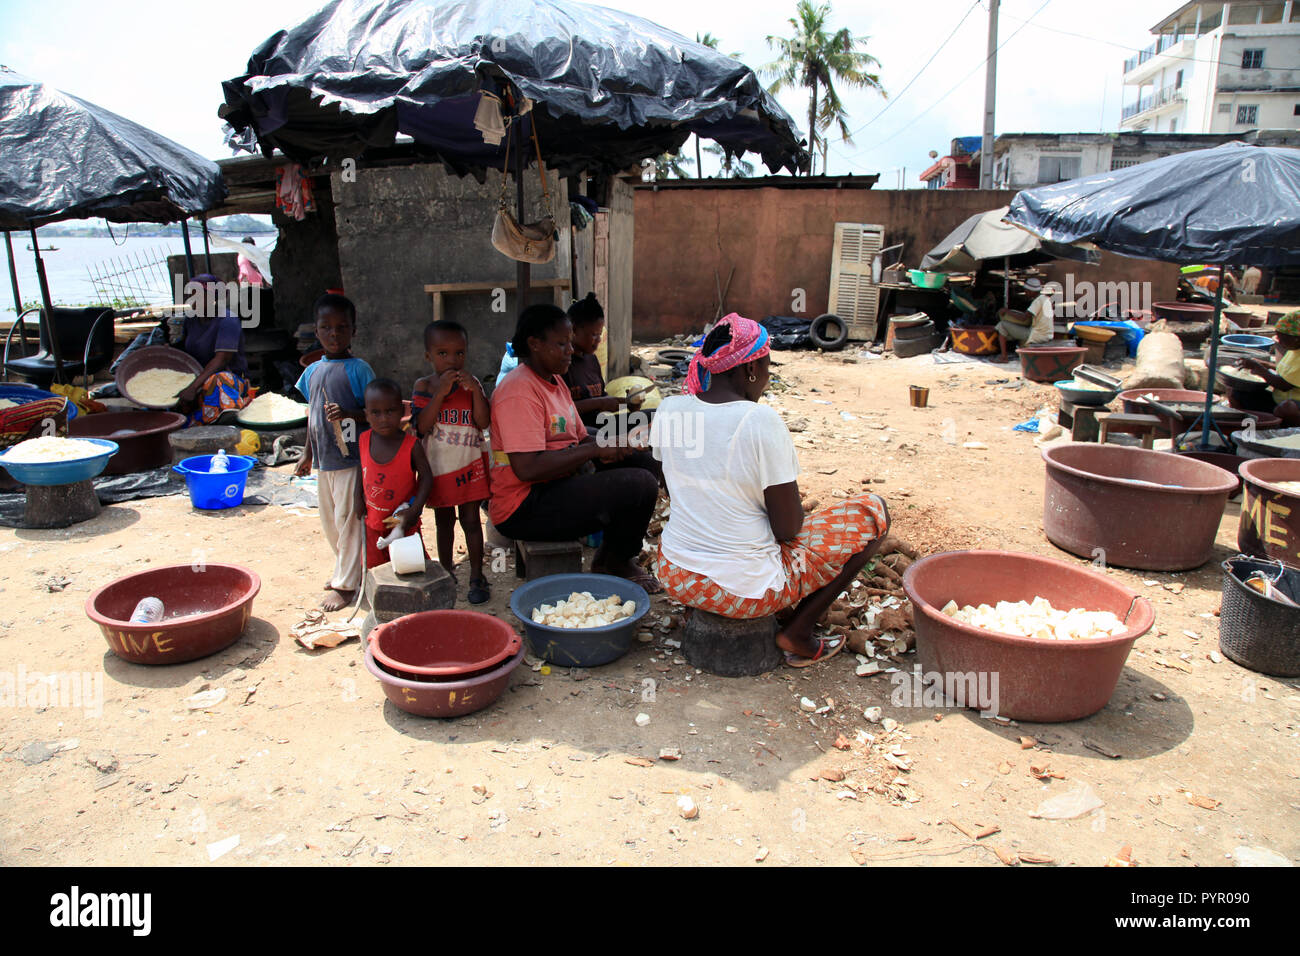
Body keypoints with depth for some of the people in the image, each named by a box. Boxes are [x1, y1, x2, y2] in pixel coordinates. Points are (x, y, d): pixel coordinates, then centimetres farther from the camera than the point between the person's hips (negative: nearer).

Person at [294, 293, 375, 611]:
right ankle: (344, 569, 35)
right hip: (323, 460, 7)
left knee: (348, 520, 0)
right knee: (329, 520, 17)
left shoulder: (358, 369, -11)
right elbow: (312, 415, 17)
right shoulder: (312, 371, 8)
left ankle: (346, 584, 11)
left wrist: (348, 414, -29)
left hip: (351, 459, -7)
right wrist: (307, 453, 19)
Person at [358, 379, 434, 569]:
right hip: (373, 521, 4)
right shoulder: (364, 440, -9)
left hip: (403, 522, -4)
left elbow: (426, 477, -16)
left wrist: (414, 511, -24)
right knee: (374, 566, 17)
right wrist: (359, 498, 0)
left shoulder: (411, 445, -21)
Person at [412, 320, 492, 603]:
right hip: (437, 466, 1)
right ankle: (446, 573, 31)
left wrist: (475, 389, -25)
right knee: (443, 521, 15)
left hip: (469, 464, -1)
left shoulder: (471, 384, -4)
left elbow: (483, 422, -13)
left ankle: (476, 577, 13)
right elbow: (421, 426, -16)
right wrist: (440, 392, -24)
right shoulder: (424, 386, -4)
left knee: (470, 519, 3)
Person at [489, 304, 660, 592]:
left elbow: (579, 438, 18)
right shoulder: (520, 390, -17)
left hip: (559, 486, 11)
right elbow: (527, 468, -26)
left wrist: (612, 445, -5)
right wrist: (595, 449, -19)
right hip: (524, 509, -11)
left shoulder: (555, 381, 16)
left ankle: (609, 557, 15)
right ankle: (616, 562, 5)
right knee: (641, 485, -20)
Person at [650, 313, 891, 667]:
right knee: (874, 512, 8)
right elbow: (788, 528, -16)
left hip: (675, 577, 6)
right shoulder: (761, 421, -20)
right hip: (748, 589, -6)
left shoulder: (669, 410, -3)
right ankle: (797, 632, 7)